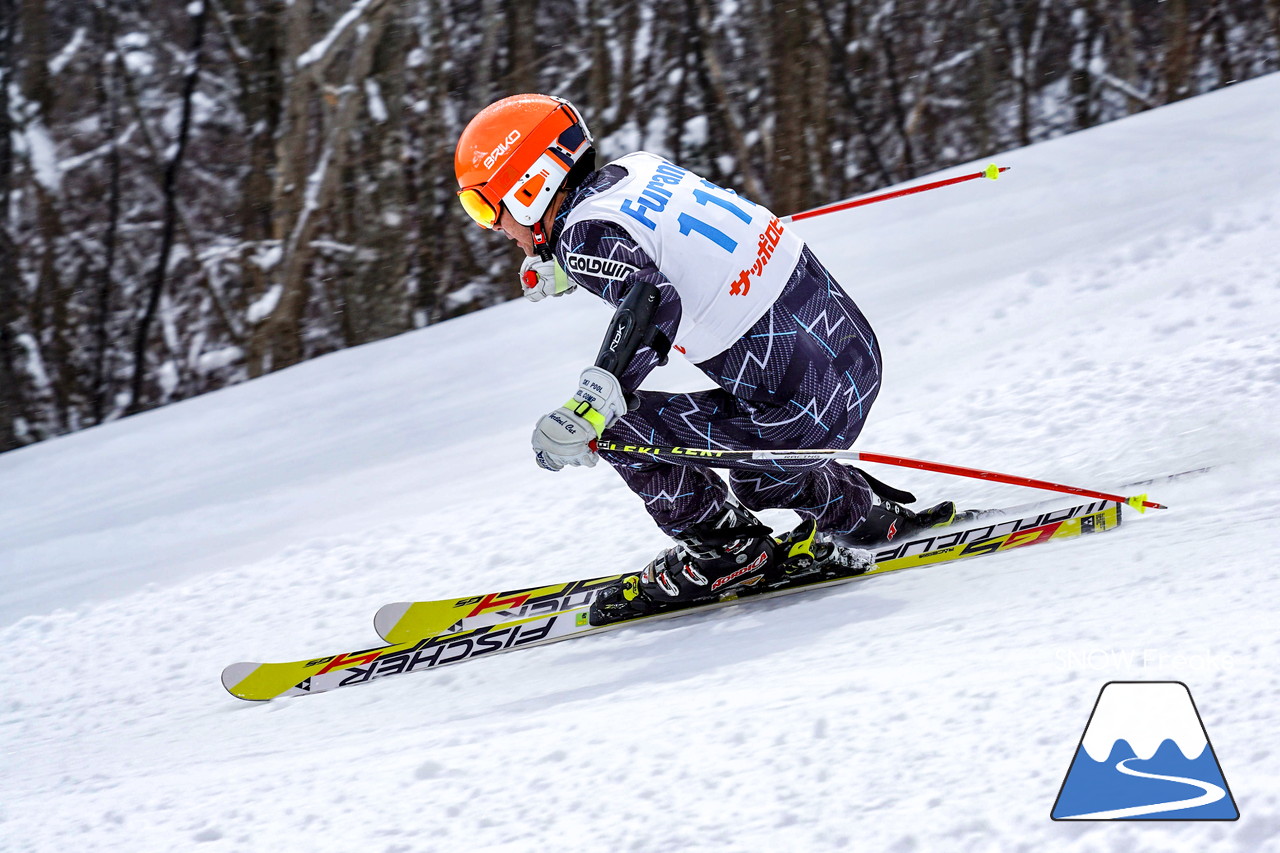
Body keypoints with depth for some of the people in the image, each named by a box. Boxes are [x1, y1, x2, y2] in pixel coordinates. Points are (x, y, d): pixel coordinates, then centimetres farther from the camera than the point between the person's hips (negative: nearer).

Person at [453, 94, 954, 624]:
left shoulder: (584, 231, -15)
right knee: (754, 481, 34)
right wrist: (560, 267, 38)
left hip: (806, 411, -9)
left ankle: (726, 547, 5)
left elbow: (653, 303, -34)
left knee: (619, 426, -5)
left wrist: (588, 411, -43)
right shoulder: (633, 168, 9)